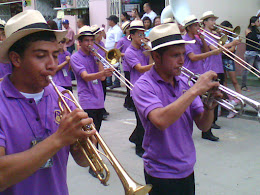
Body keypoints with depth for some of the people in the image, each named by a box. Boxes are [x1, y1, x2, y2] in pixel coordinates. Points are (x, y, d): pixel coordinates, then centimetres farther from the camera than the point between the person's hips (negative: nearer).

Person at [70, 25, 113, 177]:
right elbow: (85, 77, -20)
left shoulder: (94, 55, 13)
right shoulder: (76, 58, -4)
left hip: (99, 100, 6)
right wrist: (102, 73, -37)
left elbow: (102, 78, 4)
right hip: (87, 101, -6)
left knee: (95, 133, 15)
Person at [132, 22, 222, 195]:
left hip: (187, 169, 6)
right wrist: (195, 90, -28)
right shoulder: (144, 86, -15)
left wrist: (209, 107, -18)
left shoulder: (183, 82, 1)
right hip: (162, 173, -5)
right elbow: (161, 121, -33)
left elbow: (203, 126, 2)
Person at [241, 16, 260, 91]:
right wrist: (253, 27, -16)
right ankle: (243, 86, 9)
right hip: (250, 53, -6)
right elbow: (252, 38, -21)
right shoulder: (248, 30, -3)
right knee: (247, 69, 0)